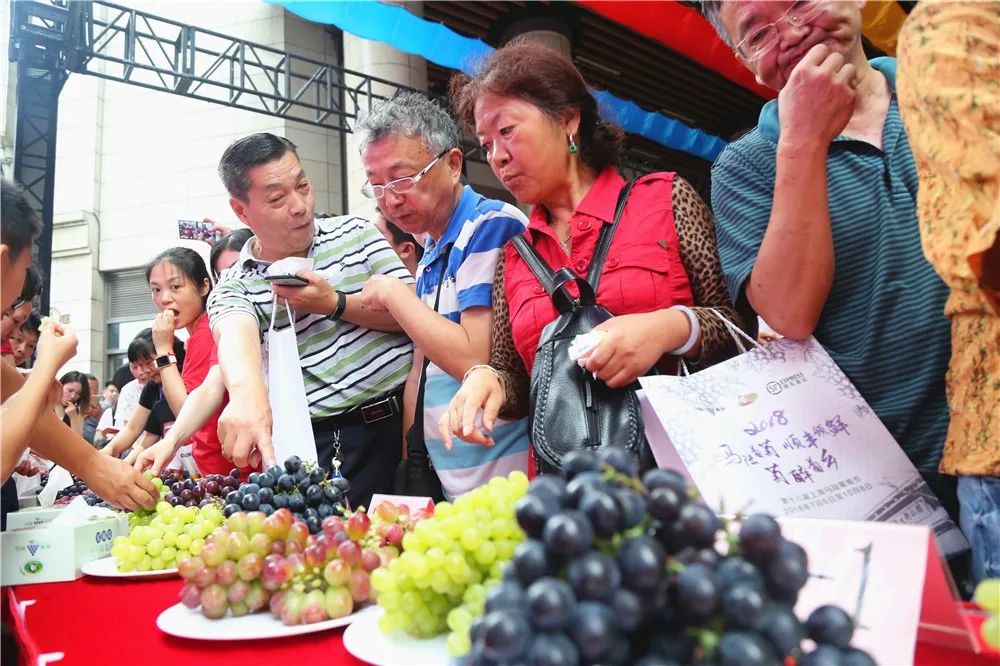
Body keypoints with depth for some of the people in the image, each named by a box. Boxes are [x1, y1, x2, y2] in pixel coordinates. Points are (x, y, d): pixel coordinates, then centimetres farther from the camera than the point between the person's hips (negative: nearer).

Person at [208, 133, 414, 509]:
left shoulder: (355, 233, 8)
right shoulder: (234, 289, 3)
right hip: (332, 445, -1)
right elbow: (237, 336, -22)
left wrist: (336, 304, -12)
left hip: (409, 415, 2)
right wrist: (247, 392, -44)